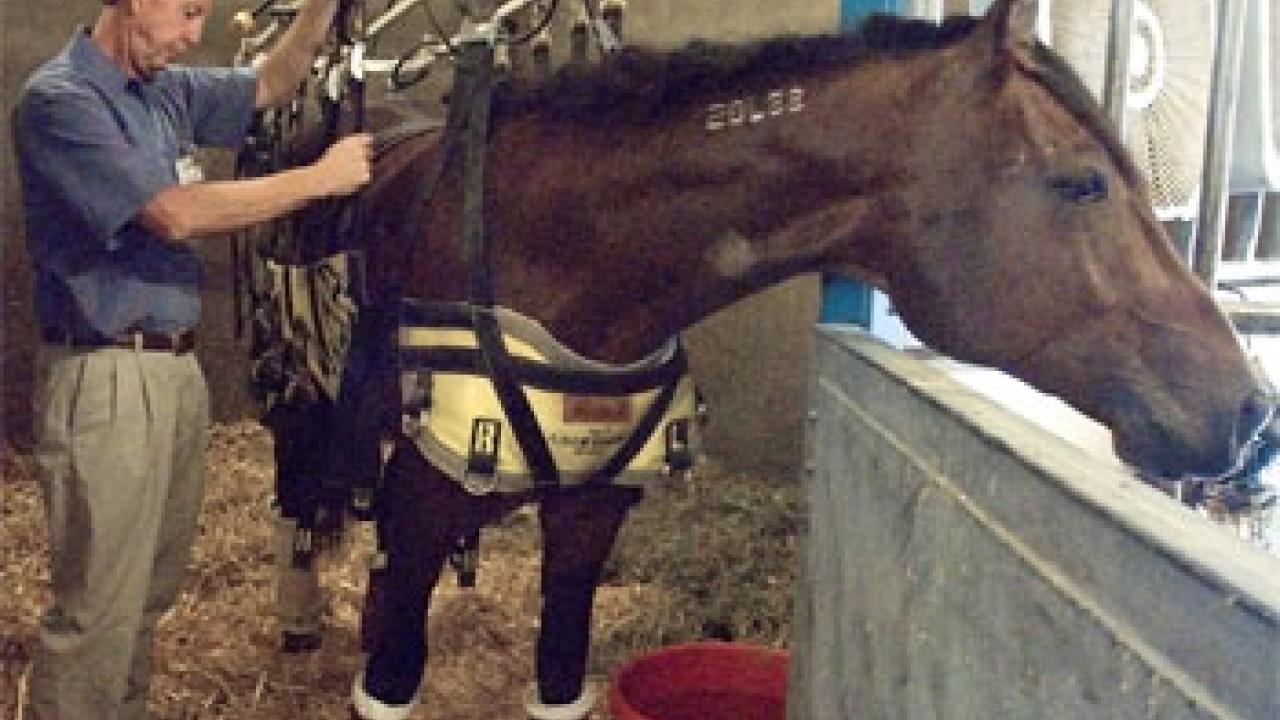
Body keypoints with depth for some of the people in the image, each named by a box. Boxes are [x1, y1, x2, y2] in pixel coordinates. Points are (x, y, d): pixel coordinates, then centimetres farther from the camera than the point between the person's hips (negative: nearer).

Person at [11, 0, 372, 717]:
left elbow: (272, 85, 21)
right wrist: (321, 176, -16)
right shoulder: (59, 99, -14)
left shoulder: (167, 88, 9)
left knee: (154, 588, 19)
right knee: (99, 611, -2)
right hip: (107, 381, -9)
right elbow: (176, 214, -22)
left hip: (178, 367, 9)